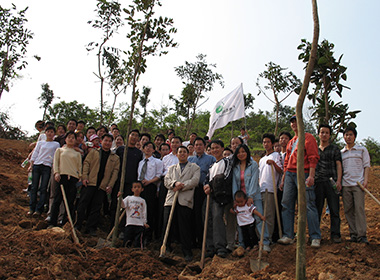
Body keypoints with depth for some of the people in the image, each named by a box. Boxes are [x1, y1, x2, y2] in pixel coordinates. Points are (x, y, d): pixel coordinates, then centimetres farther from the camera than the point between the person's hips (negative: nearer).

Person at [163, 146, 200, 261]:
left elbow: (195, 180, 0)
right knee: (167, 226, -1)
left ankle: (187, 253, 2)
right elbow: (166, 181, 11)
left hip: (185, 200, -3)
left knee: (185, 227, -6)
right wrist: (175, 183, -10)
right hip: (171, 199, 3)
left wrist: (181, 186, -9)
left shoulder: (194, 167, 17)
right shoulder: (171, 168, 27)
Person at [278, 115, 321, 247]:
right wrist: (283, 179, 19)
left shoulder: (308, 138, 1)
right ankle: (288, 236, 9)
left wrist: (311, 176, -19)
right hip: (289, 175, 7)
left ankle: (315, 237, -2)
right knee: (287, 205, 4)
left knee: (308, 205, -8)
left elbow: (313, 158, -9)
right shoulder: (291, 142, 23)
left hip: (303, 174, -7)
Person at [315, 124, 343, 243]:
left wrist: (338, 181, -7)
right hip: (318, 183, 2)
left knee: (334, 210, -4)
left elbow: (338, 165, 5)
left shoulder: (335, 149, 12)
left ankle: (335, 234, 2)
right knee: (317, 210, 3)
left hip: (331, 182, -2)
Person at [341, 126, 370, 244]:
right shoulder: (341, 152, 16)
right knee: (348, 210, 1)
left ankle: (362, 235, -10)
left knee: (359, 208, -11)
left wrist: (366, 180, -7)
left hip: (358, 183, -3)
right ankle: (353, 234, 8)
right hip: (345, 184, 3)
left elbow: (366, 166, 5)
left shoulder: (362, 150, 9)